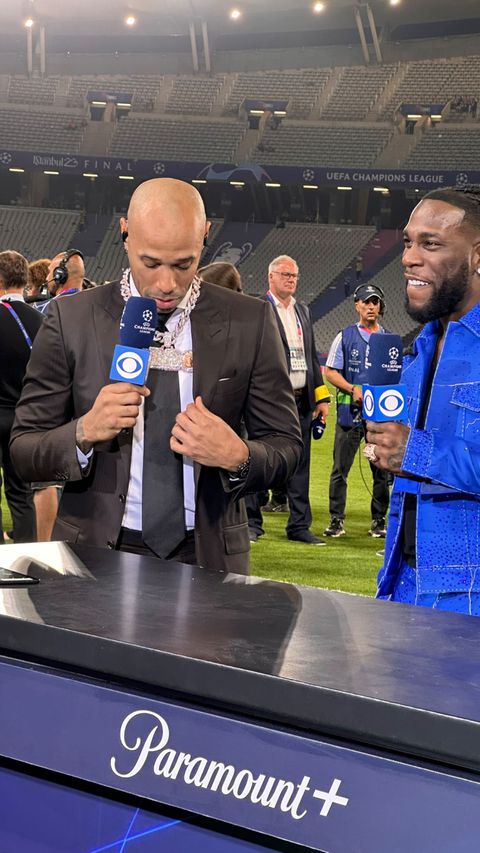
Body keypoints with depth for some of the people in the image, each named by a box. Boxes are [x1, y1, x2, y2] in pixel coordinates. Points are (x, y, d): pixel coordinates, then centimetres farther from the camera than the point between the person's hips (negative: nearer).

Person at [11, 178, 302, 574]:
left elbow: (286, 447, 0)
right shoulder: (71, 318, -6)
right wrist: (84, 433, -23)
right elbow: (24, 451, -4)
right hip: (97, 555, -1)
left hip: (208, 556, 1)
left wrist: (238, 458, -21)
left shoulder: (249, 321, -4)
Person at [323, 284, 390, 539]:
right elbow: (331, 371, 3)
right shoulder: (345, 336, 6)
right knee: (340, 467, -3)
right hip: (350, 410, -2)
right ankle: (336, 520, 4)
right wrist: (352, 389, -12)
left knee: (382, 468, 3)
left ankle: (379, 521, 13)